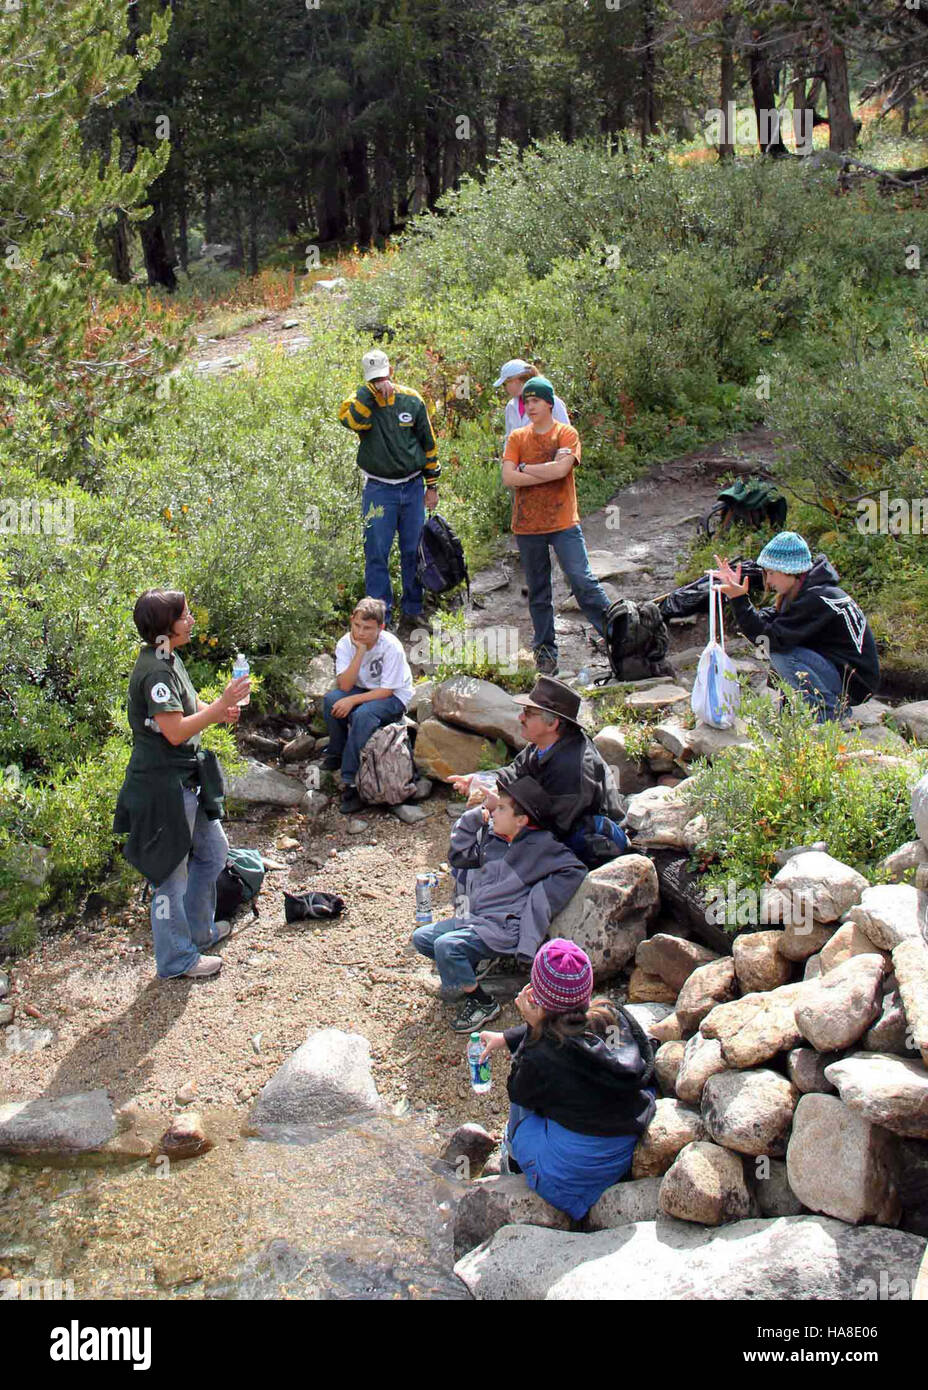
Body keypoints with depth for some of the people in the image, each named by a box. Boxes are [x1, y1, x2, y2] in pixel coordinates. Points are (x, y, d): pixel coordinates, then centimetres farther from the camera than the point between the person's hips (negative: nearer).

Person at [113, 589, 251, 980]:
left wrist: (219, 711, 0)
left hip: (187, 778, 10)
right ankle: (176, 959, 19)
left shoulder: (168, 660, 8)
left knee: (213, 851, 23)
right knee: (172, 871, 4)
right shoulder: (156, 671, -24)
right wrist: (221, 704, -23)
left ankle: (196, 929, 41)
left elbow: (186, 708, 20)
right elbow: (175, 731, -28)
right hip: (164, 785, -10)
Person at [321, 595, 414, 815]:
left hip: (393, 698, -5)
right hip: (362, 690, 5)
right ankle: (336, 754, -2)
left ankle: (350, 780, -27)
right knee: (331, 698, -24)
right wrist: (360, 653, -30)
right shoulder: (345, 644, -13)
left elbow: (386, 691, -21)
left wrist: (352, 700, -29)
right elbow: (345, 686, -21)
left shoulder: (391, 647, -24)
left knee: (362, 714, -34)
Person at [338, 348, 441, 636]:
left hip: (412, 486, 2)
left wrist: (432, 485, 10)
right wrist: (371, 391, -27)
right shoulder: (360, 401, -3)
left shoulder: (411, 399, 2)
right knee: (376, 554, -3)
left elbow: (428, 443, 9)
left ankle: (412, 612, 21)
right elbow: (349, 419, -28)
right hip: (378, 490, -2)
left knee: (413, 552, 9)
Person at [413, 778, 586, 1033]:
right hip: (474, 918, 8)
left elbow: (574, 871, -16)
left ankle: (483, 1003, -7)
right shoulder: (492, 836, 9)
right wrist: (475, 817, 7)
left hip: (503, 928, -8)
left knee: (446, 946, -27)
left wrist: (537, 903, -17)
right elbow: (458, 856, 19)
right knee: (421, 938, 3)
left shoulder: (539, 844, -11)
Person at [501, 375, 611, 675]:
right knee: (538, 593, 9)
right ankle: (545, 651, 17)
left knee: (583, 581, -10)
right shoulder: (517, 438, 5)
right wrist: (549, 471, -13)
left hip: (563, 523, -3)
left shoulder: (566, 434, -2)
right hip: (527, 526, 3)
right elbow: (508, 478, -9)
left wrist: (524, 467, -9)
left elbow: (561, 469, -19)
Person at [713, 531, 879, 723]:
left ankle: (829, 711, -11)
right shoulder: (801, 593, 7)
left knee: (782, 654, -22)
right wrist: (738, 598, -9)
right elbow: (762, 622, 1)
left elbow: (773, 637, -28)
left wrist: (739, 598, -31)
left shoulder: (818, 599, -22)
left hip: (855, 682, -10)